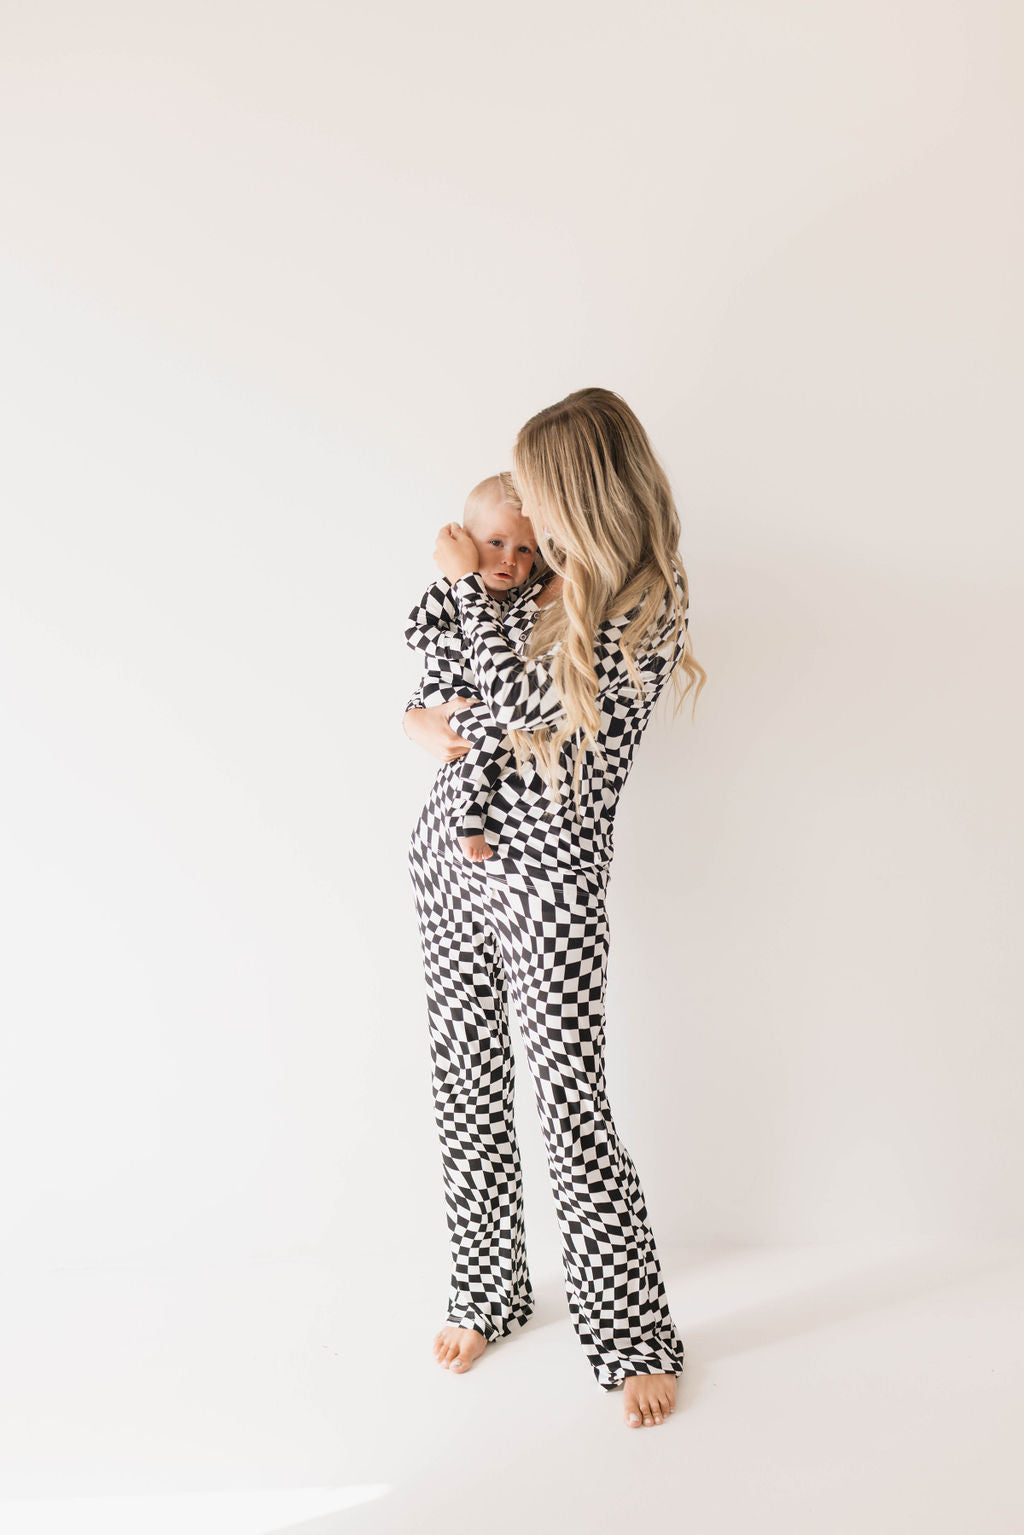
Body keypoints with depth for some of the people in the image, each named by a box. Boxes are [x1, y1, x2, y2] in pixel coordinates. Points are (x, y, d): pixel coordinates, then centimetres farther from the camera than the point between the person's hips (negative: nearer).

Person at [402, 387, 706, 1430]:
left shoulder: (653, 609, -11)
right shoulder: (541, 576, 8)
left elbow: (518, 701, -19)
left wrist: (465, 581, -7)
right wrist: (421, 718, -1)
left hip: (549, 881, -6)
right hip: (450, 852, 7)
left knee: (572, 1108, -3)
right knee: (466, 1088, 13)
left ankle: (635, 1339, 16)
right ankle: (487, 1293, 33)